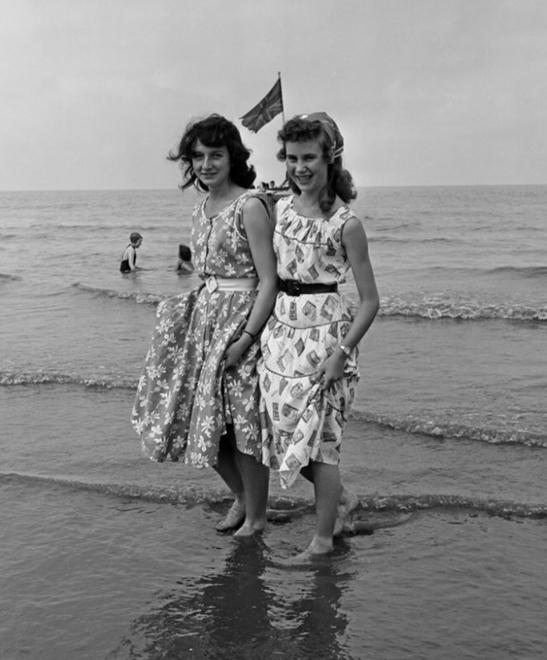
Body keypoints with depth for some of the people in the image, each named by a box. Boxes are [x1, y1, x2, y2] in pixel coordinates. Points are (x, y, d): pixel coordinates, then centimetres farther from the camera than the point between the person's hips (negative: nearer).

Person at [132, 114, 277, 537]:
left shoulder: (250, 206, -14)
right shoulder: (203, 207, 10)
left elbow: (269, 281, -17)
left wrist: (245, 339, -21)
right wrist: (196, 308, 8)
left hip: (242, 318, -8)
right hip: (205, 316, 8)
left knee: (241, 423, 0)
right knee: (201, 418, 13)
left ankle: (256, 515, 20)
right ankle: (241, 495, 35)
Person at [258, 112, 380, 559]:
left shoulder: (346, 224, -11)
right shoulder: (280, 209, 6)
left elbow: (370, 300, -10)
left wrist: (342, 353, -17)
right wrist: (258, 331, 8)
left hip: (325, 331, -6)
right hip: (281, 328, 6)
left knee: (319, 436, 1)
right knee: (285, 431, 11)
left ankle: (323, 538, 19)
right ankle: (340, 498, 36)